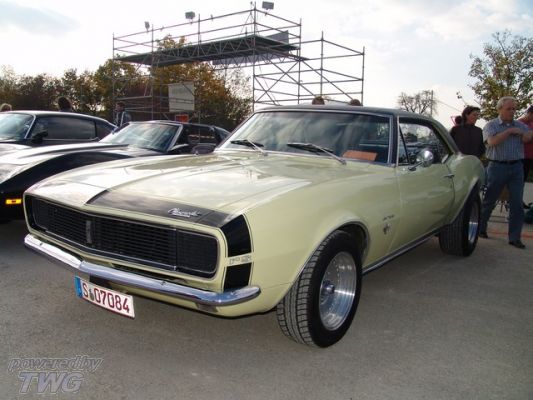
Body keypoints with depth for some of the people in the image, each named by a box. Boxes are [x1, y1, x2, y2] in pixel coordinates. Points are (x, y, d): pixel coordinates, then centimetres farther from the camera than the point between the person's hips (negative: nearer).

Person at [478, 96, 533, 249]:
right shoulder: (491, 125, 1)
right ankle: (480, 228, 23)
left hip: (516, 167, 3)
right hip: (497, 166, -3)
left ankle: (514, 237, 7)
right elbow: (492, 141, -18)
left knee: (517, 204, 1)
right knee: (489, 200, 7)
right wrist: (509, 131, -13)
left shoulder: (520, 125, 11)